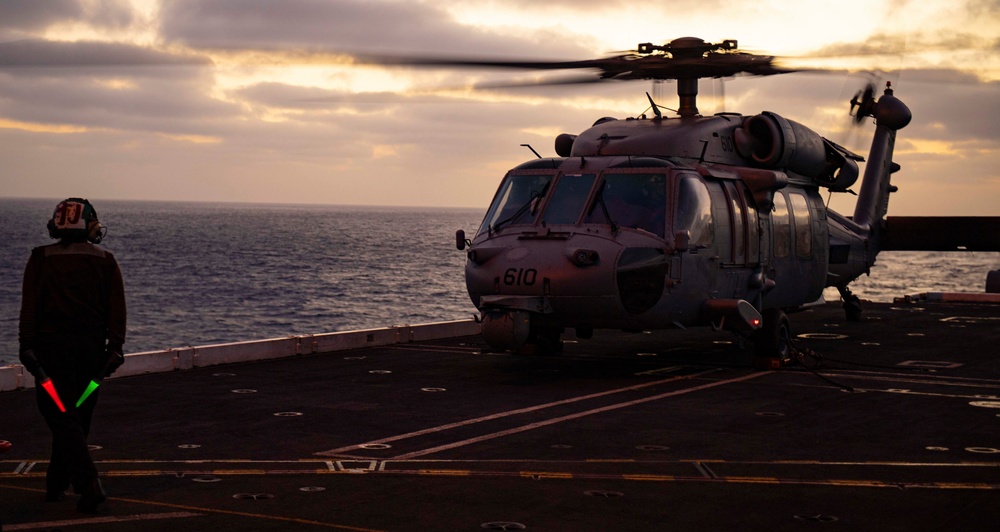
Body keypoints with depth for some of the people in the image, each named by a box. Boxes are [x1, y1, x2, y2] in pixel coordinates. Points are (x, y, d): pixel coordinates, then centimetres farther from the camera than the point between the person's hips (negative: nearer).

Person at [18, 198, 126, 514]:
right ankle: (57, 484, 24)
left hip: (52, 345, -3)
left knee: (61, 416, -3)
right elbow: (116, 308, 0)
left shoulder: (41, 259, -1)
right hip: (91, 346, 3)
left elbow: (30, 304, -6)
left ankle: (89, 485, -18)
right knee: (78, 418, 14)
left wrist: (26, 344, -5)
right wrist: (115, 347, 1)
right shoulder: (105, 261, 5)